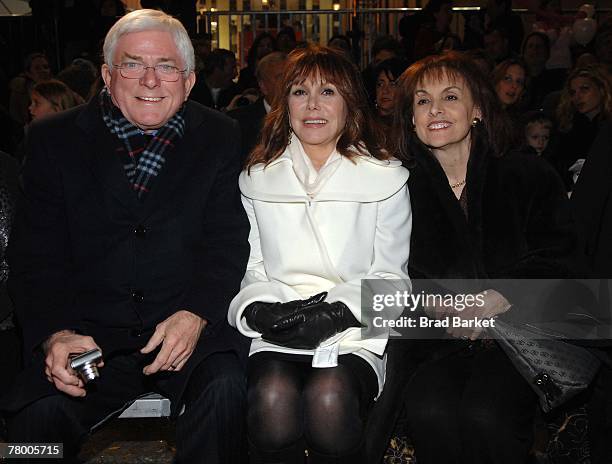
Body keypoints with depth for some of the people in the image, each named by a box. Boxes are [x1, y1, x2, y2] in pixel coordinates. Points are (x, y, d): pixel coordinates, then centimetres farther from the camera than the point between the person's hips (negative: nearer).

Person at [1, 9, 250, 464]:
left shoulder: (221, 138, 6)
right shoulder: (55, 139, 7)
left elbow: (229, 243, 0)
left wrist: (196, 315, -18)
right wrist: (55, 334, -15)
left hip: (195, 327, 0)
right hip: (87, 332, 1)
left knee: (227, 390, -28)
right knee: (40, 413, -26)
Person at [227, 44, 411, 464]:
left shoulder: (385, 178, 10)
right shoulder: (257, 180, 16)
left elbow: (391, 278, 7)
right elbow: (252, 269, 14)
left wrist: (337, 312, -11)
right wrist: (260, 311, -9)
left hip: (356, 332, -1)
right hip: (276, 336, 1)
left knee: (329, 399, -33)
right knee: (273, 400, -32)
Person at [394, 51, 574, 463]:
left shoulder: (530, 176, 6)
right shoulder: (406, 191, 11)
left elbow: (554, 259, 0)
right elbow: (405, 275, 7)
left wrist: (500, 299, -16)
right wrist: (434, 306, -14)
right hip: (442, 343, 2)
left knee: (484, 414, -31)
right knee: (429, 411, -29)